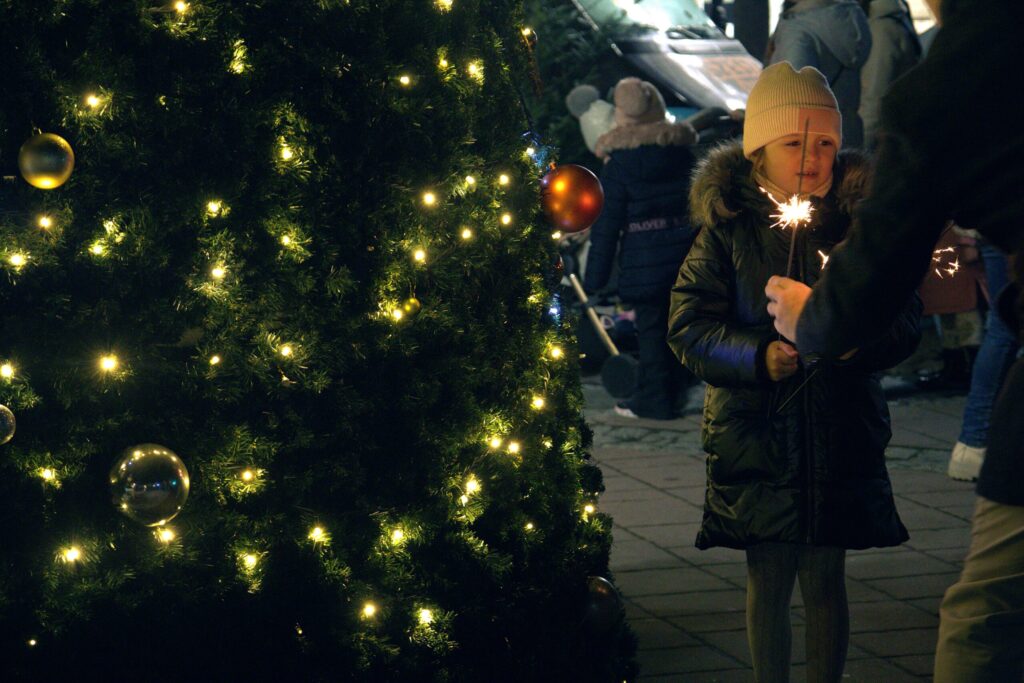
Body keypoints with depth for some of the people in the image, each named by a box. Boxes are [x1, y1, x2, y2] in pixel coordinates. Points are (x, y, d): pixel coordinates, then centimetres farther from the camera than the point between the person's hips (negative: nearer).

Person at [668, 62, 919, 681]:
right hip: (755, 433, 0)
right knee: (768, 581, 8)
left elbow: (906, 319, 0)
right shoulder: (727, 229, -1)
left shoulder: (860, 222, 2)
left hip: (841, 437, 1)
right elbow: (689, 326, -6)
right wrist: (759, 356, -22)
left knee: (825, 581, 7)